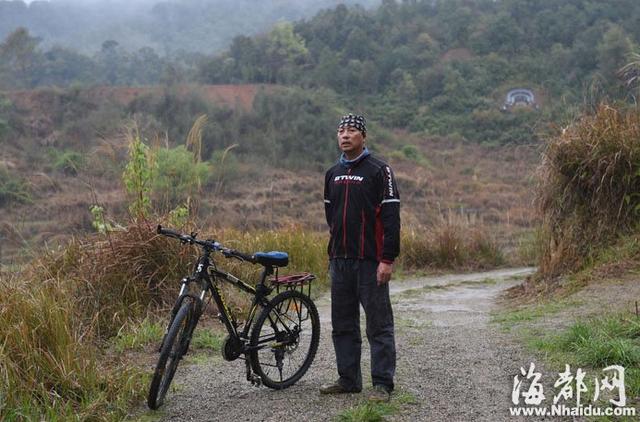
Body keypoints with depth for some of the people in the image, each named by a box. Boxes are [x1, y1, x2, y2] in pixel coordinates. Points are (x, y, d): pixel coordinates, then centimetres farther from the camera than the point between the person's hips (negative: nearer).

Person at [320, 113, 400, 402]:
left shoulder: (378, 170, -5)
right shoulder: (333, 173, 15)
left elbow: (390, 216, -10)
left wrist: (387, 259, -16)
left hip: (370, 260, -7)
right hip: (339, 260, 7)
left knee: (378, 324, -3)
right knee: (343, 324, 11)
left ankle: (383, 384, 2)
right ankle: (348, 379, 20)